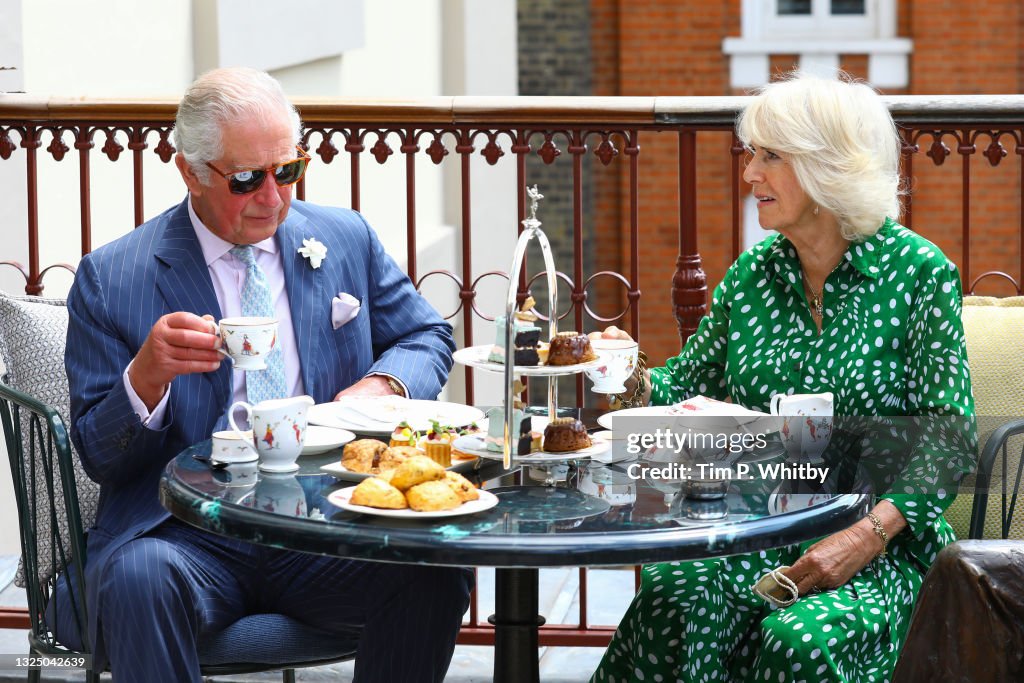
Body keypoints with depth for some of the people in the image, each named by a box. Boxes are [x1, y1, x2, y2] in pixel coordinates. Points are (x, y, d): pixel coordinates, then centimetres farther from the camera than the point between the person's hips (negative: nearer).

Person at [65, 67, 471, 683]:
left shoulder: (346, 240, 12)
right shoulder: (111, 278, 3)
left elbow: (430, 337, 23)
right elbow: (100, 458, 3)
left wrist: (381, 384, -1)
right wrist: (145, 375, -20)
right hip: (186, 533, -2)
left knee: (436, 572, -26)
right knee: (137, 578, -36)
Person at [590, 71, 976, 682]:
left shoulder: (919, 271, -4)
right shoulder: (752, 275, 11)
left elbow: (949, 444, -7)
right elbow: (690, 386, 18)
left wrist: (867, 535, -20)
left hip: (877, 548, -3)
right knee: (673, 603, -31)